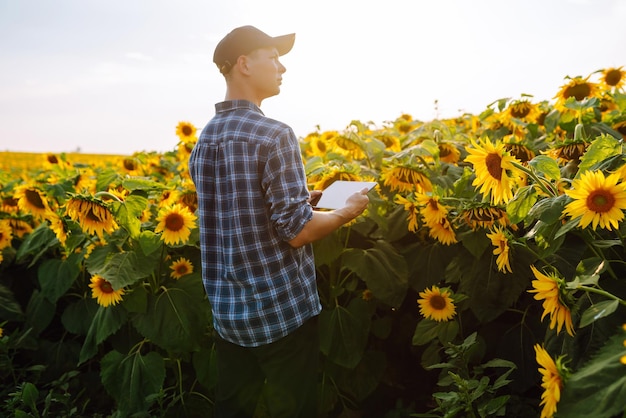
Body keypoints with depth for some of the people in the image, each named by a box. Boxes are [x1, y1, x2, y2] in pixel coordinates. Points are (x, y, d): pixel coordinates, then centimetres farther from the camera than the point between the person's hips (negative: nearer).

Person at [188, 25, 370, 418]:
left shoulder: (204, 139, 6)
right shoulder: (275, 135, -18)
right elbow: (296, 231, -19)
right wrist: (348, 210, -3)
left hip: (226, 310, 7)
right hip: (281, 310, -7)